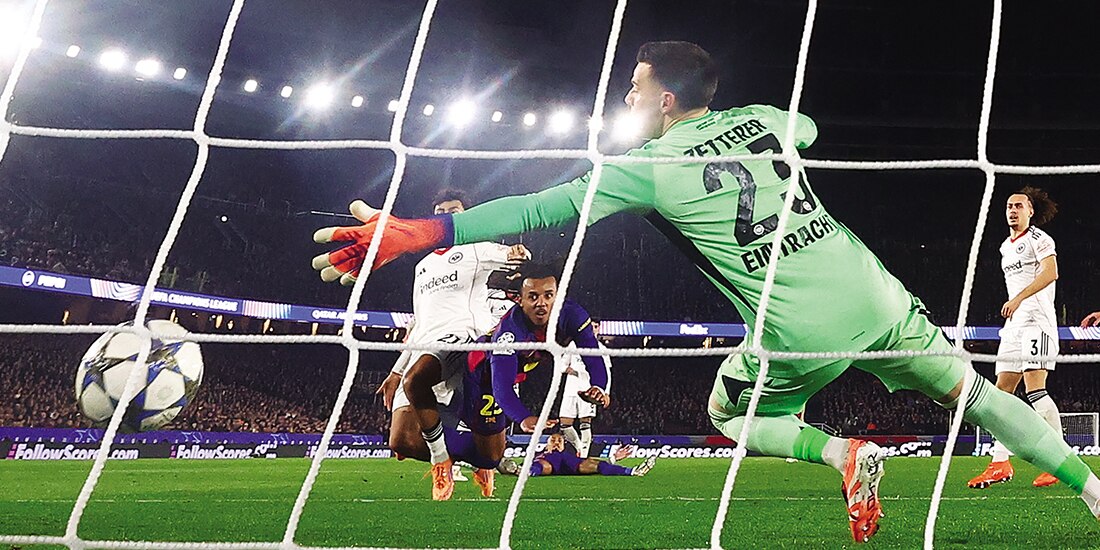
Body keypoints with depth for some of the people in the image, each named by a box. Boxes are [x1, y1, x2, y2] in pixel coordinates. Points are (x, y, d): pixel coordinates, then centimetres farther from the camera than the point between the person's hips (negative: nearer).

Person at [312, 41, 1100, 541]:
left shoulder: (651, 169, -5)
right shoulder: (763, 118, 10)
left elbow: (545, 208, -8)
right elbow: (809, 128, 35)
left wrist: (423, 232, -6)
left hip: (800, 333, -4)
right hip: (875, 296, 5)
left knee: (730, 415, 22)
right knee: (968, 387, 14)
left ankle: (843, 453, 1)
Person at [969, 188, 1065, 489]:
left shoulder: (1038, 238, -3)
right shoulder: (1006, 247, 22)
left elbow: (1050, 272, -19)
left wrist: (1018, 298, -26)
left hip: (1037, 320, -9)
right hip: (1014, 323, 9)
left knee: (1035, 388, -18)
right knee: (1003, 391, 2)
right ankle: (1000, 464, 2)